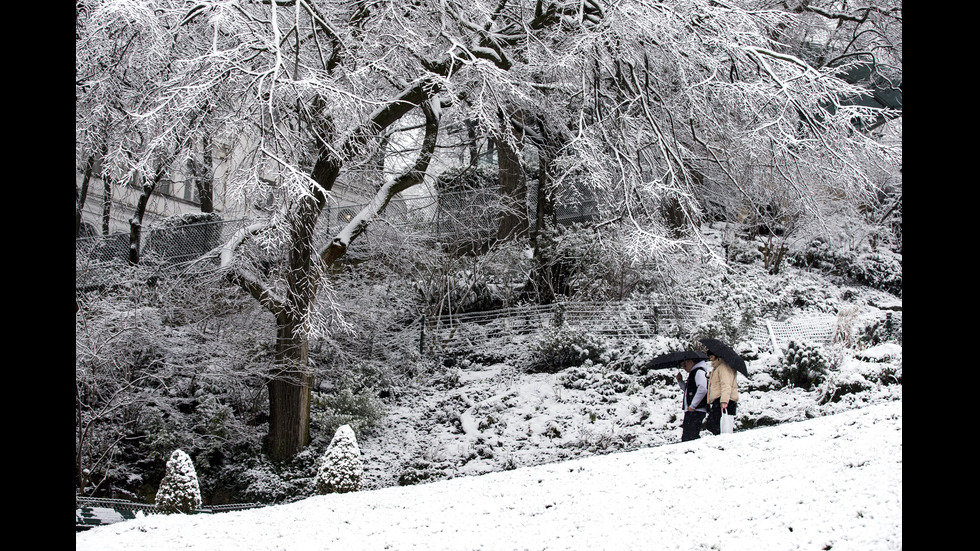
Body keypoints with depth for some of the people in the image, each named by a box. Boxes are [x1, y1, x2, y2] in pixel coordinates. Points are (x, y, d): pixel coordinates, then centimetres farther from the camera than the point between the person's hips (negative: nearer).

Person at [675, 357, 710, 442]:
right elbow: (687, 390, 34)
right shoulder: (692, 373, 23)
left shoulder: (699, 372, -8)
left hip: (696, 411, -10)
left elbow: (703, 389, -22)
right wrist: (680, 381, 17)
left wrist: (692, 406, -20)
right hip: (691, 411, 10)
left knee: (690, 437, -14)